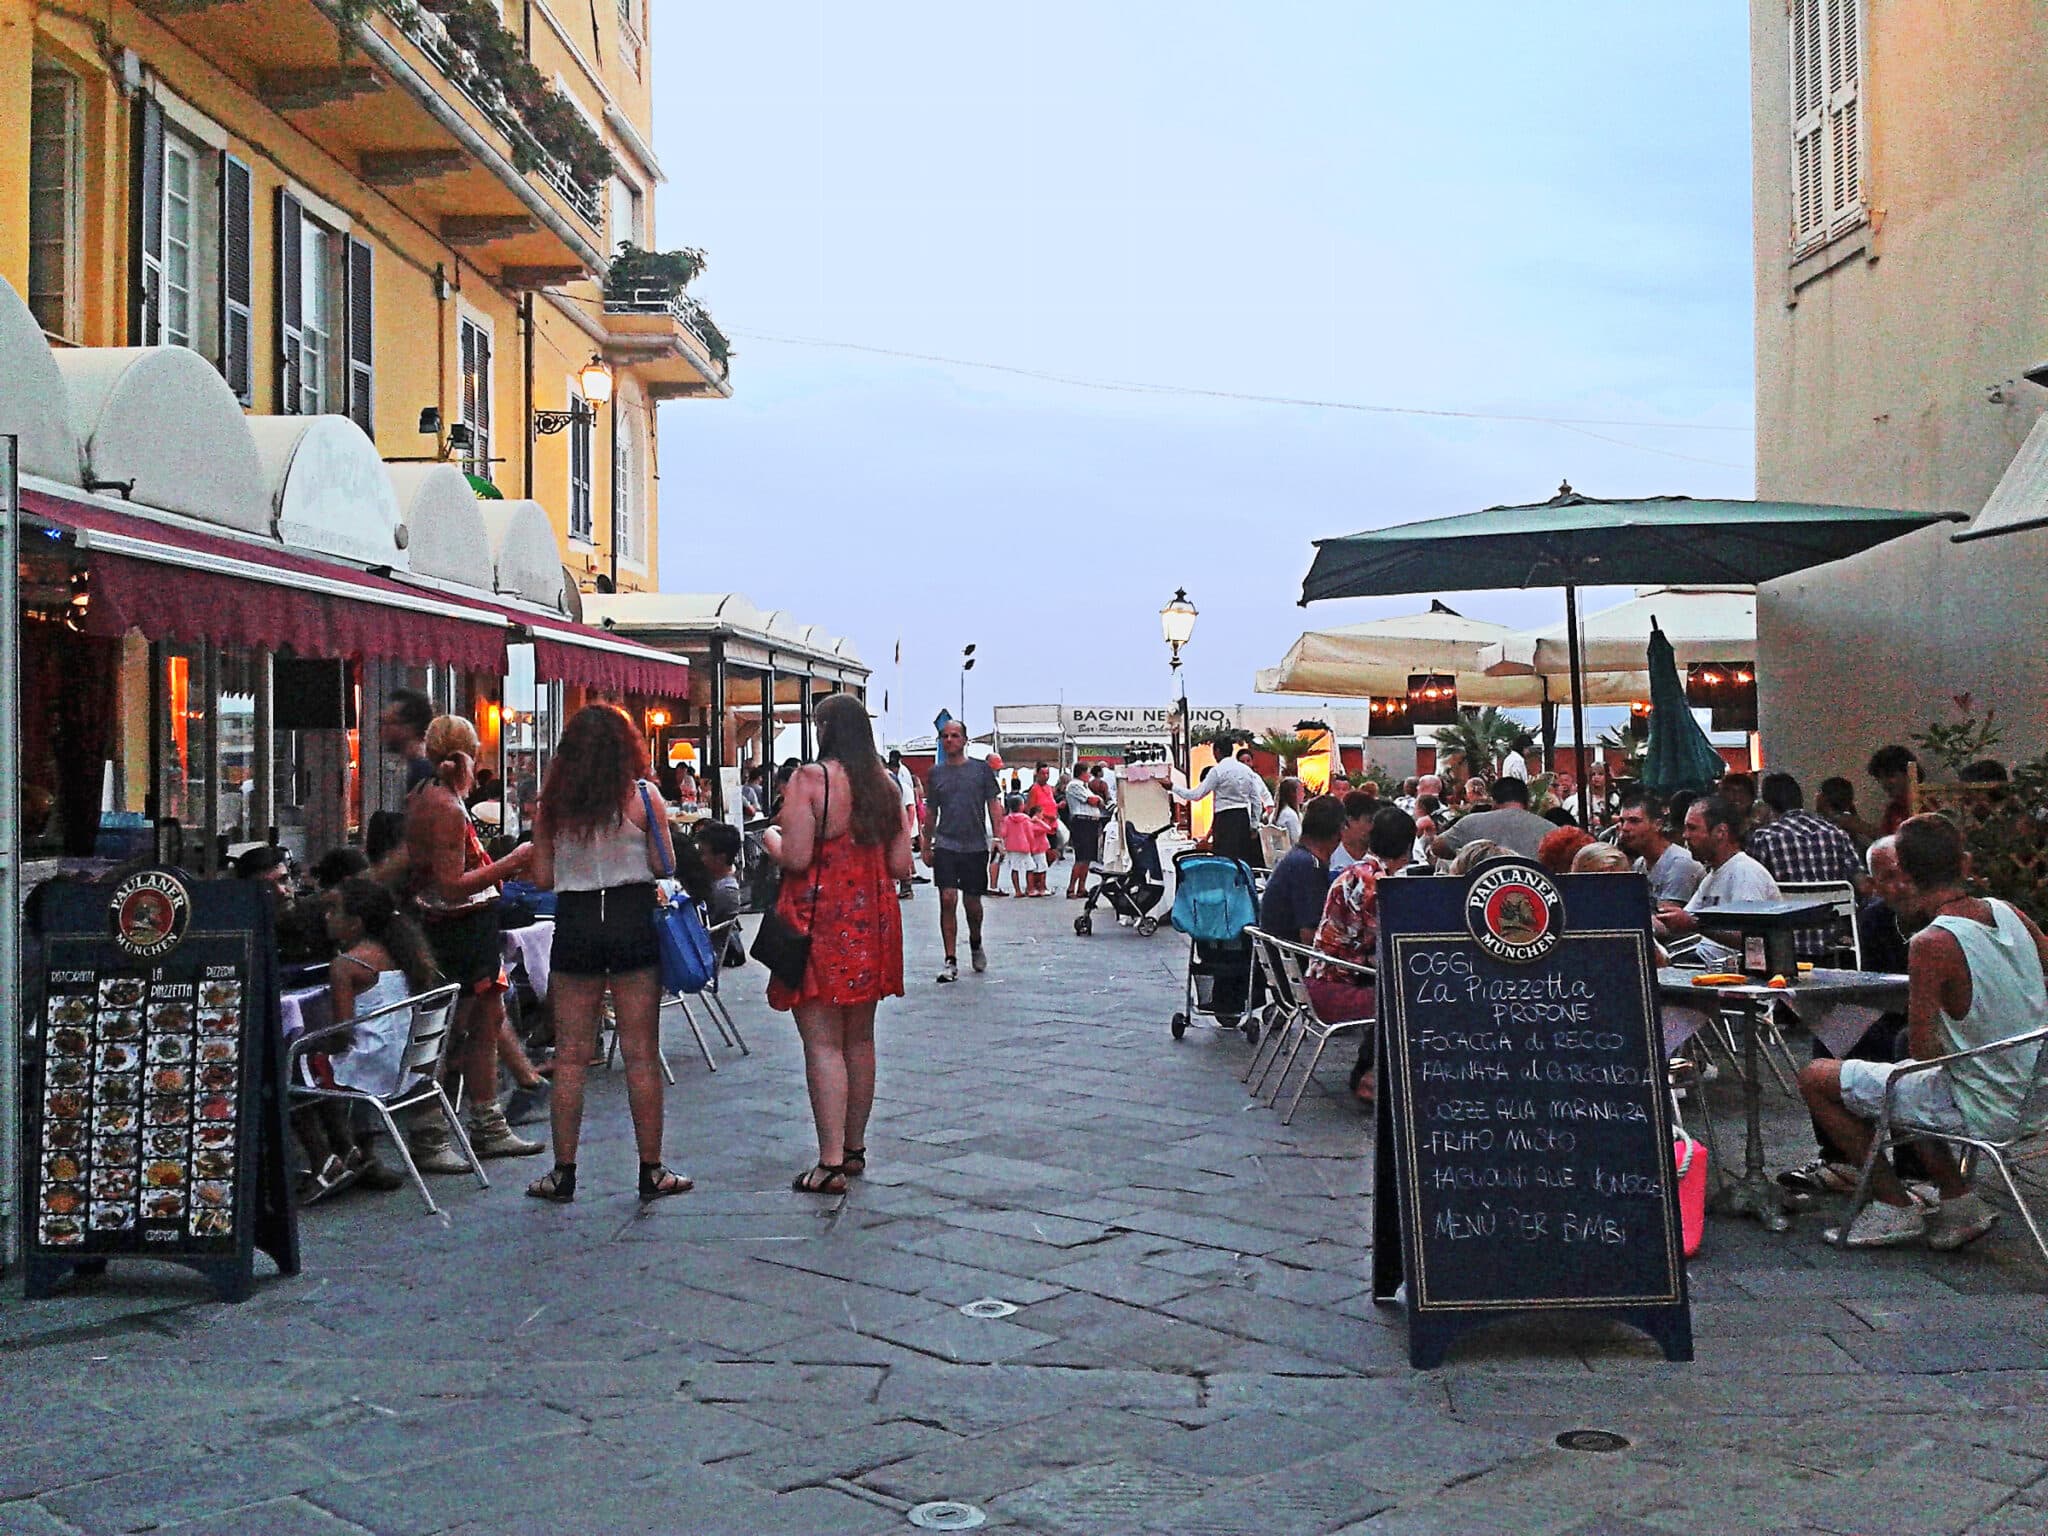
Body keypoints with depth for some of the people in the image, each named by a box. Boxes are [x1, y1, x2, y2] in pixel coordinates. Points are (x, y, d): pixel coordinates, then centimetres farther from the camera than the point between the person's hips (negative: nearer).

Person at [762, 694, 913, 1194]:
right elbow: (900, 864, 6)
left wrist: (772, 838, 3)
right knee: (859, 1040, 15)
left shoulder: (811, 780, -11)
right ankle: (855, 1148, 24)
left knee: (823, 1043, -4)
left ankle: (831, 1163, -4)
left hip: (821, 923, -6)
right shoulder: (885, 785, 7)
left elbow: (796, 857, -17)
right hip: (871, 923, 6)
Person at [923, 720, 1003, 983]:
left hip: (975, 846, 0)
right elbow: (931, 812, 14)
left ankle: (975, 945, 37)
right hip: (945, 845, 0)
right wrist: (926, 845, 14)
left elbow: (993, 805, 4)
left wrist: (997, 835, -7)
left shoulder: (982, 770, 3)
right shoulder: (936, 773, 7)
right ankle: (950, 961, -5)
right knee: (948, 900, -10)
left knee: (972, 902, 8)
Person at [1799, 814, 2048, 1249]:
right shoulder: (2008, 913, -2)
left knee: (1815, 1078, 2)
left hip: (1981, 1110, -8)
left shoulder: (1932, 944, -23)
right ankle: (1958, 1200, 26)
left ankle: (1896, 1207, 10)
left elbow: (1923, 1048, -23)